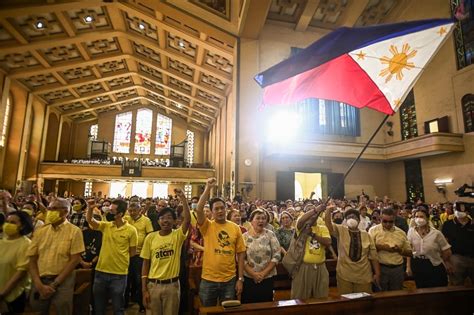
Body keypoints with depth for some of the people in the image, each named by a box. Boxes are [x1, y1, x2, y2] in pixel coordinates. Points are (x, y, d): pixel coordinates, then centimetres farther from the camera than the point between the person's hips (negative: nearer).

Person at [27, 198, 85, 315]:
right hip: (40, 281, 4)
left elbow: (75, 260, -10)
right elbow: (32, 260, 5)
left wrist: (55, 284, -11)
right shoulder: (40, 231, 5)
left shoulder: (74, 231, -7)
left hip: (63, 282, -4)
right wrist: (39, 285, -6)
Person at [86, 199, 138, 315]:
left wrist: (119, 258, 1)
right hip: (101, 271, 4)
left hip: (119, 274, -4)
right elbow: (90, 220, -13)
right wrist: (90, 208, -29)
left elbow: (132, 252, -4)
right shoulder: (105, 226, 1)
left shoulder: (131, 230, -12)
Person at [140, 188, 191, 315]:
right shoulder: (150, 237, -2)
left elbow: (187, 219, -26)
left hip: (172, 285, -1)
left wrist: (182, 198, -30)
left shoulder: (178, 235, -7)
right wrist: (144, 289, -1)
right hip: (153, 285, 1)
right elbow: (145, 264, 2)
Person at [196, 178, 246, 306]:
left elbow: (240, 253, 1)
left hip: (230, 280, 1)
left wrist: (240, 279, -2)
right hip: (208, 279, -1)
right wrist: (208, 188, -24)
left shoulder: (235, 228, -2)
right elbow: (199, 210, -25)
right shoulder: (207, 226, -6)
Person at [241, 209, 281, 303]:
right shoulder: (245, 236, -2)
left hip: (267, 278, 0)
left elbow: (277, 255, -5)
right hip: (248, 278, 0)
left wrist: (264, 273, -10)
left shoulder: (270, 235, -2)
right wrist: (253, 274, -11)